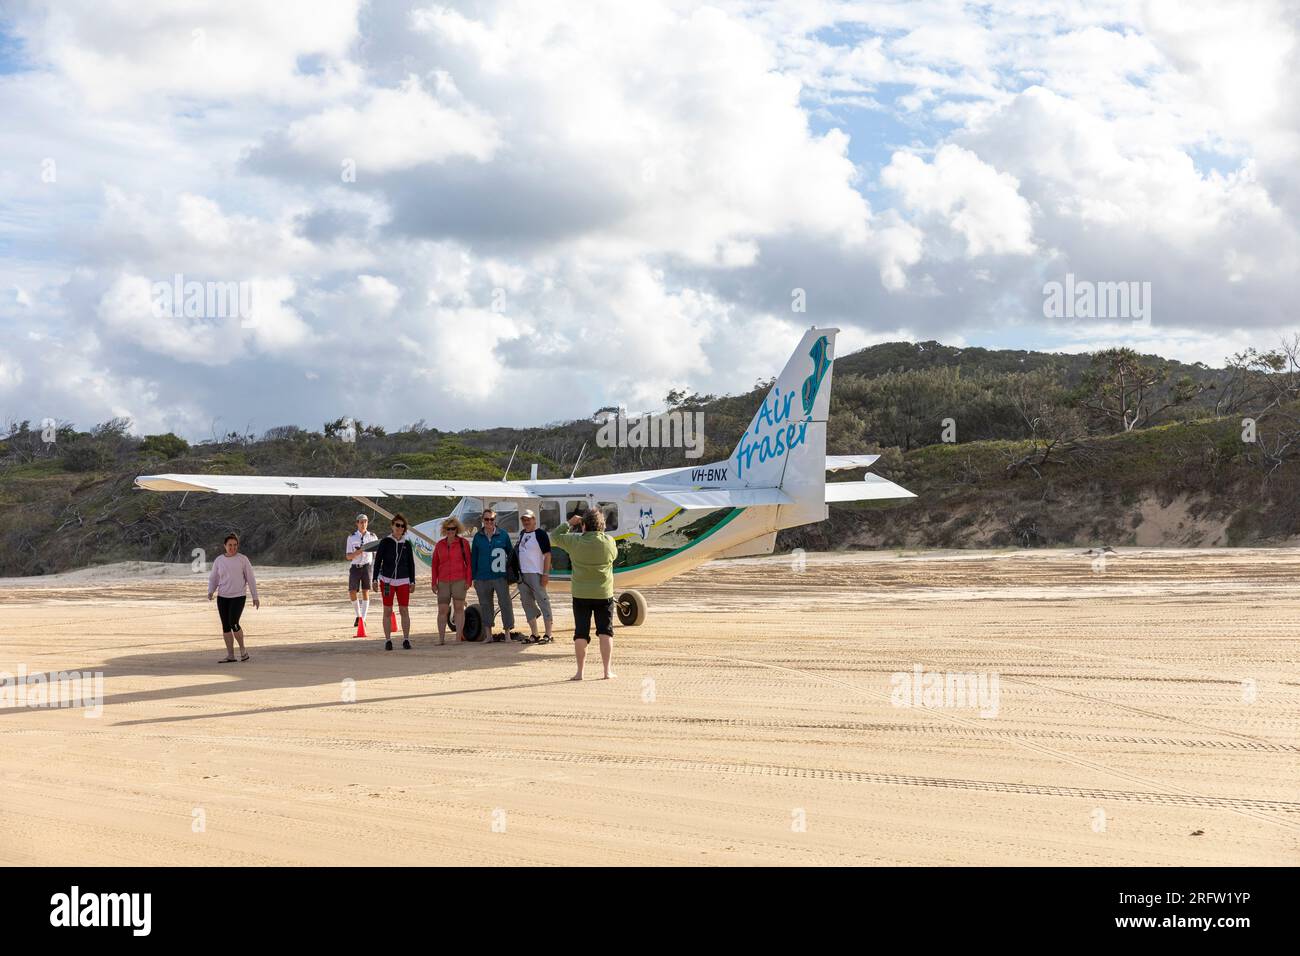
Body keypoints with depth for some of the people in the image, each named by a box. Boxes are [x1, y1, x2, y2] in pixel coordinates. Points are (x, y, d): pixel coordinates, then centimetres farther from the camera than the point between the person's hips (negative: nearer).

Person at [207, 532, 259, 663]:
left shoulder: (243, 560, -3)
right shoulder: (219, 560, 5)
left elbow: (250, 579, 0)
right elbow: (213, 579, 9)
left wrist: (255, 597, 0)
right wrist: (210, 592, -10)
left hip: (238, 597, -4)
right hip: (222, 598, 4)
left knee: (233, 624, -16)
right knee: (225, 626, 3)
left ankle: (242, 648, 6)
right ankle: (230, 655, 9)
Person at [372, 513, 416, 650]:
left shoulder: (407, 544, 4)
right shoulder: (385, 542, -1)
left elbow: (411, 564, 9)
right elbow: (377, 561, 1)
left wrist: (412, 582, 6)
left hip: (403, 582, 1)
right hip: (387, 580, -1)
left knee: (404, 610, -1)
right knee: (387, 611, 2)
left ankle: (406, 639, 5)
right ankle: (388, 640, 6)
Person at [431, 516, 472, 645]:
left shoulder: (463, 543, 1)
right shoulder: (439, 545, 9)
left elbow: (469, 563, 1)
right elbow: (434, 564, 12)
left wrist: (468, 580, -5)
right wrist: (434, 583, 7)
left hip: (459, 581, -3)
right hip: (443, 582, 3)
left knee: (459, 608, -2)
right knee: (442, 610, 1)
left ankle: (458, 638, 1)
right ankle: (441, 638, 6)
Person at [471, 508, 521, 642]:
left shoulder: (503, 535, 2)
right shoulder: (478, 537, 7)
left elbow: (510, 554, 7)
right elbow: (473, 557, 11)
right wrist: (473, 577, 8)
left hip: (500, 577, -2)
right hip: (482, 578, 3)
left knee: (505, 604, -5)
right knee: (485, 606, 9)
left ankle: (508, 632, -1)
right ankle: (488, 635, 17)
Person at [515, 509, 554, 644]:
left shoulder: (540, 534, -6)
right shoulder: (522, 534, 16)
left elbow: (547, 554, -11)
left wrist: (546, 574, -17)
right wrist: (517, 574, 15)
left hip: (536, 573, -8)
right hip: (522, 573, 8)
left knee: (542, 601, -7)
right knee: (527, 603, 9)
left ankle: (548, 635, -7)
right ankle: (534, 635, 15)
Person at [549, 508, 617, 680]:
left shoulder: (575, 541, -10)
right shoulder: (608, 541, -8)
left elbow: (554, 537, 6)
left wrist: (569, 523, 12)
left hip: (581, 594, 0)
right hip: (604, 594, 0)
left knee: (581, 633, 7)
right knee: (605, 632, 8)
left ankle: (579, 672, 9)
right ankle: (607, 671, 5)